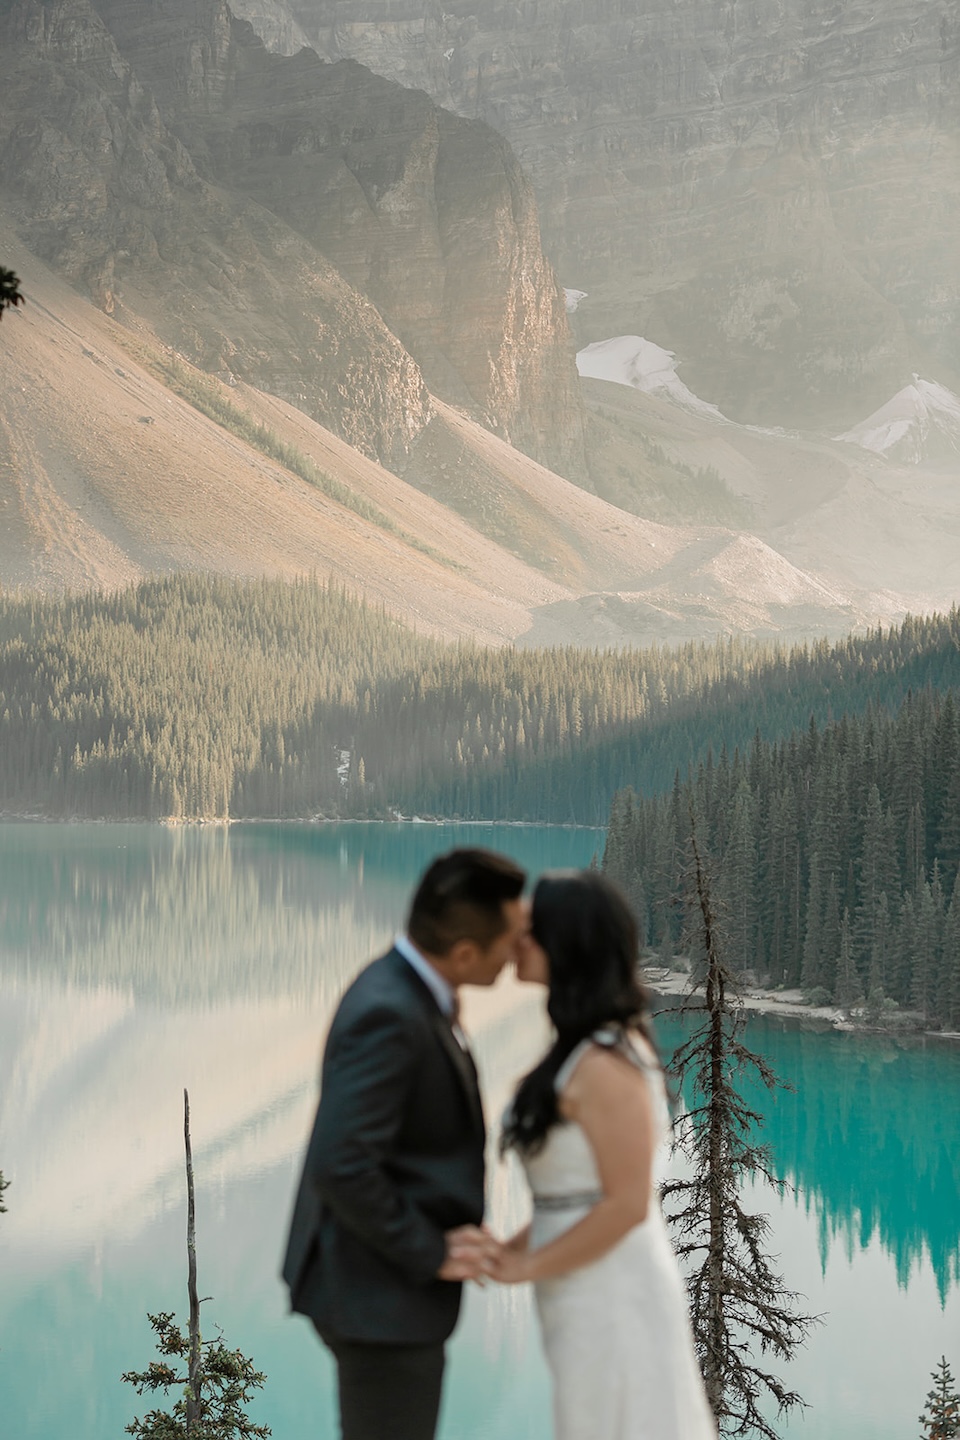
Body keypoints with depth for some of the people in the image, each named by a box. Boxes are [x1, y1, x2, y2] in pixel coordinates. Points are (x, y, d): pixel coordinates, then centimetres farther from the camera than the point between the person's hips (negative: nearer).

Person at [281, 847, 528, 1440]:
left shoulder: (406, 992, 5)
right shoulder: (388, 1016, -26)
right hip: (380, 1295, -10)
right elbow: (340, 1169, -31)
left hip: (387, 1279, 10)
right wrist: (430, 1254, -19)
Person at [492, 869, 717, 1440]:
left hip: (611, 1294, -9)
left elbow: (627, 1204, -22)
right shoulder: (606, 1042, 7)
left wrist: (528, 1266, -12)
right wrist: (519, 1243, 3)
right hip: (596, 1290, 9)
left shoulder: (602, 1066, -22)